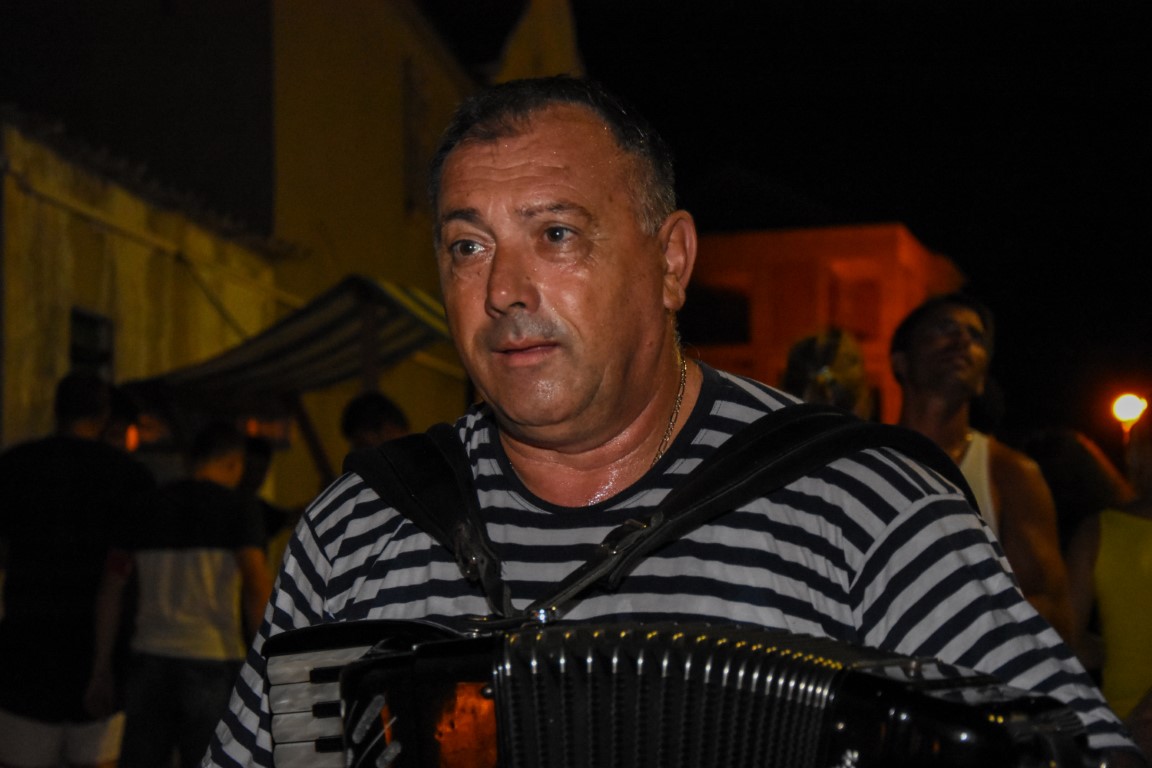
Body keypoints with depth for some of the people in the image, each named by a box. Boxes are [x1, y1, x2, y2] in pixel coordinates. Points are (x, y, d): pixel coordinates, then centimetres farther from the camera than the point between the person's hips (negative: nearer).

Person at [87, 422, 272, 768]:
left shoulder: (148, 506, 12)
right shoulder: (238, 506, -1)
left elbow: (111, 587, 11)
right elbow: (257, 584, -12)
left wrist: (102, 669, 14)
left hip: (150, 659, 4)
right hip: (213, 661, -4)